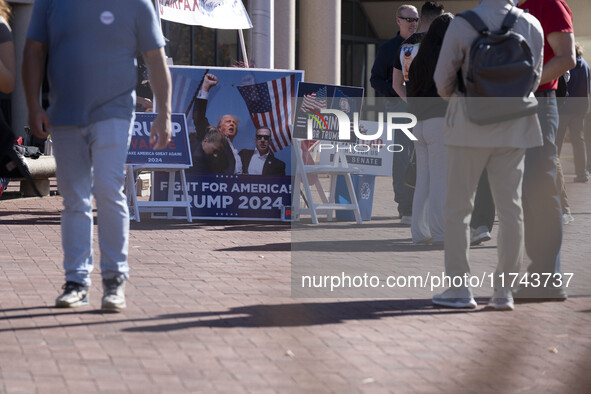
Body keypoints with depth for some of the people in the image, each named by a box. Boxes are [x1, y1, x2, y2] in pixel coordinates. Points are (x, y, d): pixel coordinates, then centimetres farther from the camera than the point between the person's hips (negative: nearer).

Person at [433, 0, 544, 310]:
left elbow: (443, 78, -4)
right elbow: (535, 77, 10)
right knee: (510, 206, 7)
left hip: (470, 123, -3)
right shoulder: (532, 26, 0)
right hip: (514, 125, 3)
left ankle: (458, 288, 3)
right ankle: (504, 291, 8)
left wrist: (450, 94, 19)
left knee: (458, 206, 5)